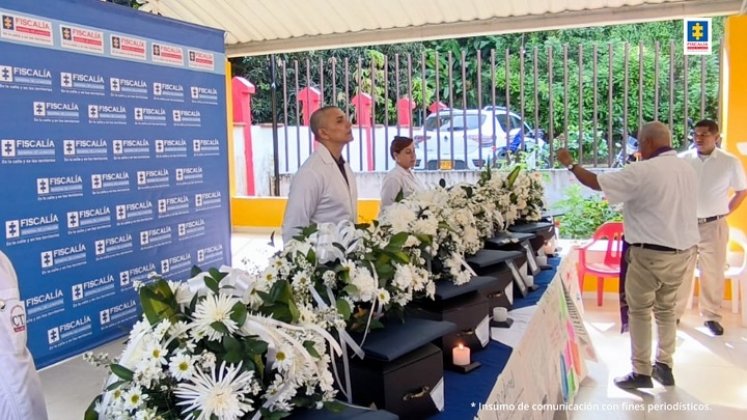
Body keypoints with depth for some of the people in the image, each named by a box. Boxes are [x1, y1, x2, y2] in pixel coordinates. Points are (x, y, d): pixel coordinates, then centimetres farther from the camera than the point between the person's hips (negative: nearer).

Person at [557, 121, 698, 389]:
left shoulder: (643, 172, -16)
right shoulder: (688, 170, 7)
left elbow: (596, 183, -13)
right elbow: (676, 210, 13)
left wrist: (570, 164, 1)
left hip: (652, 254, -7)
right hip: (684, 251, 7)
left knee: (639, 311, 6)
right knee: (666, 309, 19)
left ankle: (642, 373, 12)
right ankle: (664, 366, 26)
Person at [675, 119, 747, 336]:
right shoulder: (682, 160, -2)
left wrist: (725, 212, 2)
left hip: (714, 226, 0)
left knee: (713, 273, 6)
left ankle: (712, 316, 20)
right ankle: (674, 313, 18)